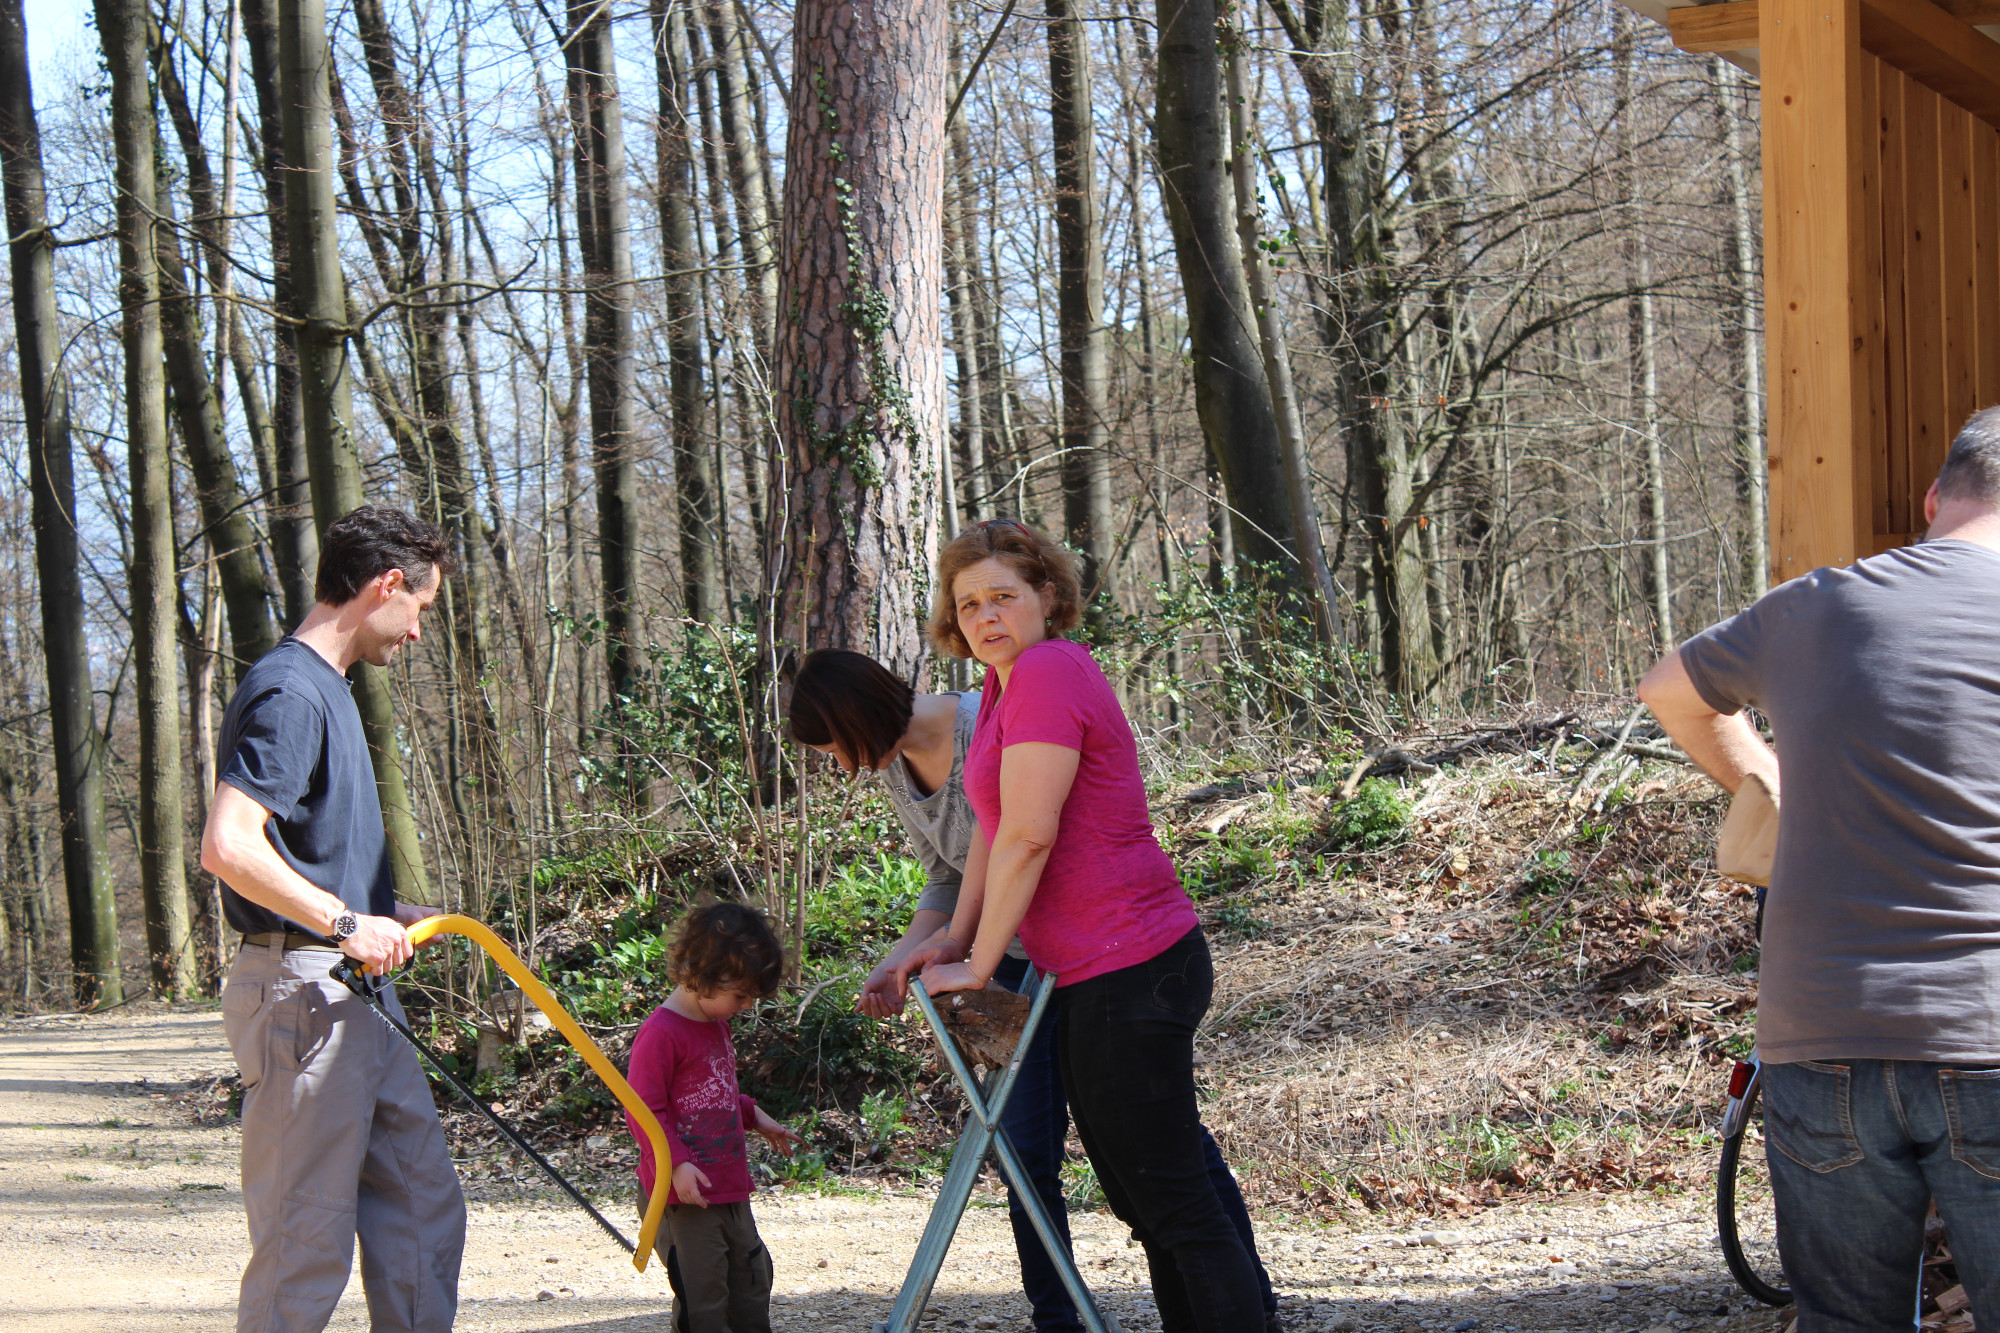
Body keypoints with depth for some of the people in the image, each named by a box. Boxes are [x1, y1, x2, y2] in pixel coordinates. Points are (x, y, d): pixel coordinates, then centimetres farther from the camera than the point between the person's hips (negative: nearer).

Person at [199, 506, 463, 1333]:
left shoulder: (326, 689, 17)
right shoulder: (289, 691, -15)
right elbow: (226, 847, -26)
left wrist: (382, 912, 17)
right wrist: (347, 923, -20)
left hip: (356, 995, 10)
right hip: (300, 991, -10)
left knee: (423, 1210, 13)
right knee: (307, 1243, -5)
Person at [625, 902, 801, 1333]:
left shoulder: (716, 1026, 16)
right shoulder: (661, 1034, -16)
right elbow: (643, 1108, -19)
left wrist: (753, 1115, 20)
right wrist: (677, 1163, -26)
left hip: (730, 1192, 10)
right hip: (685, 1199, -10)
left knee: (751, 1283, 17)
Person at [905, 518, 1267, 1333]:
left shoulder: (1046, 672, -16)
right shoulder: (1007, 681, 15)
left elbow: (1028, 836, -19)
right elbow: (994, 831, 20)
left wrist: (978, 966, -11)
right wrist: (956, 941, 15)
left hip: (1126, 974, -11)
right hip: (1094, 975, 11)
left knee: (1172, 1199, -10)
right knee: (1141, 1198, 15)